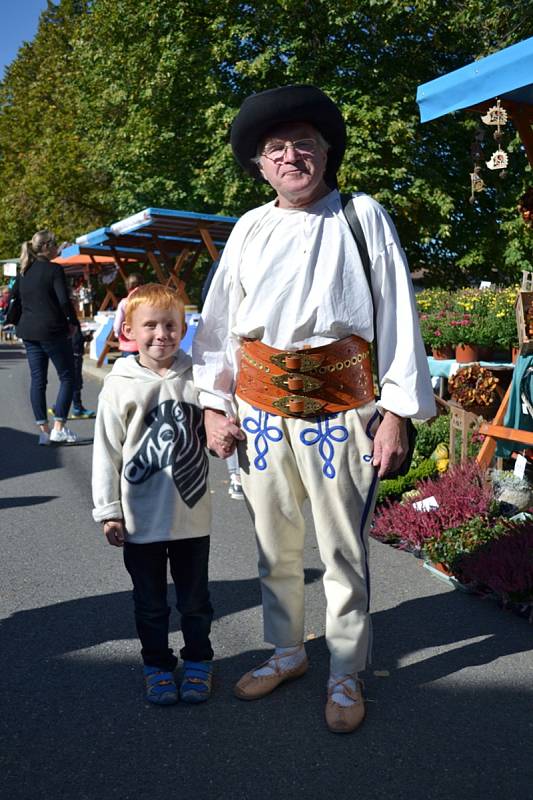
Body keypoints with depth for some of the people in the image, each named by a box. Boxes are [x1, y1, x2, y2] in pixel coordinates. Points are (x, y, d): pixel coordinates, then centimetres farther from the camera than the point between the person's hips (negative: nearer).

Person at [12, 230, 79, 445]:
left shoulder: (24, 271, 10)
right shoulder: (54, 270, -10)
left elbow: (13, 296, 15)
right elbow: (64, 300, -17)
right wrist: (72, 322, -3)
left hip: (29, 332, 7)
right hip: (52, 331, -7)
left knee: (37, 380, 9)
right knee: (67, 377, 3)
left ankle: (44, 430, 11)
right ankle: (58, 428, -3)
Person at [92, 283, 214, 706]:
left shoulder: (197, 378, -2)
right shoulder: (120, 387, -7)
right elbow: (106, 452, -4)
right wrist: (108, 511, -3)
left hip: (192, 515, 2)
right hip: (141, 520, -1)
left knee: (195, 598, 16)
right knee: (150, 601, 15)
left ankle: (198, 660, 36)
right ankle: (157, 664, 35)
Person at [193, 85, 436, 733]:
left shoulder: (363, 217, 0)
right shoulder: (250, 229, 9)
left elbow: (397, 316, -3)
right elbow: (219, 320, 11)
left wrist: (396, 413, -7)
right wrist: (215, 405, 6)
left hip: (339, 415, -3)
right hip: (259, 411, 4)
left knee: (344, 552, 7)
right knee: (274, 548, 16)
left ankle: (345, 675, 28)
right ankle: (286, 652, 38)